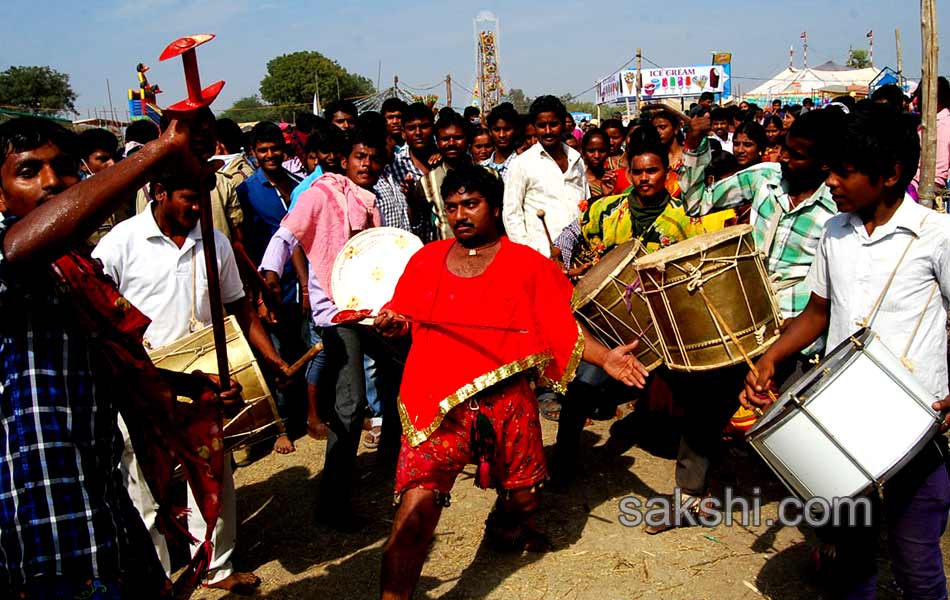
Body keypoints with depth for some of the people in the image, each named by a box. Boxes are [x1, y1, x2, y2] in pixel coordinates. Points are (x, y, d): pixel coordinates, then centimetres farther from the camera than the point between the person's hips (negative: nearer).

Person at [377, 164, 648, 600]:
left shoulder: (526, 264, 5)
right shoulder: (426, 260, 10)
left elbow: (562, 327, 4)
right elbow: (403, 322, 17)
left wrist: (605, 358, -10)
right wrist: (390, 323, -5)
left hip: (508, 402, 1)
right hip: (438, 405, 0)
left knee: (523, 499, 16)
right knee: (415, 508, -16)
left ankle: (503, 529, 53)